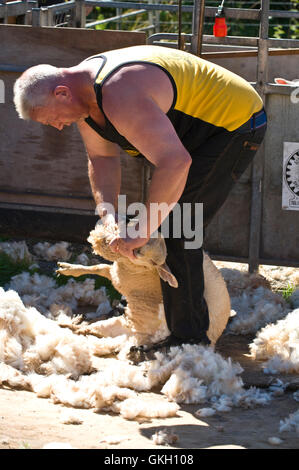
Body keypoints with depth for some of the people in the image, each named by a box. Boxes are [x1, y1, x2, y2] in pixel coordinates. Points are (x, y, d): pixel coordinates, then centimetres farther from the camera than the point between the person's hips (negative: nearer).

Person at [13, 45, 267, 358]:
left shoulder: (120, 97, -34)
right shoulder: (83, 94, -1)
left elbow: (175, 163, -41)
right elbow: (102, 158, 11)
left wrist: (142, 231, -35)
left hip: (235, 125, -11)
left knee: (173, 225, -15)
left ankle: (189, 337, -10)